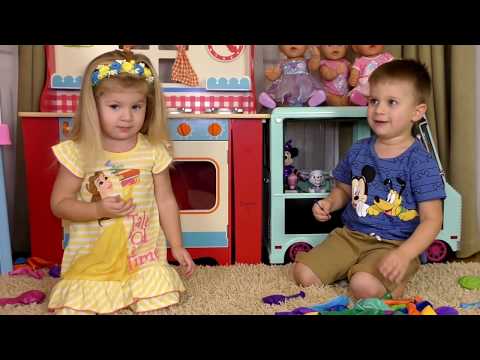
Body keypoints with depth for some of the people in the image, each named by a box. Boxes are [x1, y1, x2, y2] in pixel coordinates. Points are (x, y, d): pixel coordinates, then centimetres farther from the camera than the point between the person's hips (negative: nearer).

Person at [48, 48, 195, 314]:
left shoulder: (153, 151, -5)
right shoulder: (78, 152, -10)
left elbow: (165, 200, 3)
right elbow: (59, 203, -4)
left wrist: (177, 245, 4)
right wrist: (98, 209, -21)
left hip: (144, 254, 1)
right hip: (91, 257, -1)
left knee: (162, 297, -12)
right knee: (74, 308, -11)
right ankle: (100, 298, 15)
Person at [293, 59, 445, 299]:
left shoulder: (421, 163, -12)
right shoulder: (358, 151, 4)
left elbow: (432, 220, -13)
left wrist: (404, 255, -27)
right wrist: (330, 203, -3)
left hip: (394, 244, -5)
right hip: (350, 235, 5)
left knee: (364, 287, -31)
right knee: (303, 274, -8)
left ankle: (391, 281, 0)